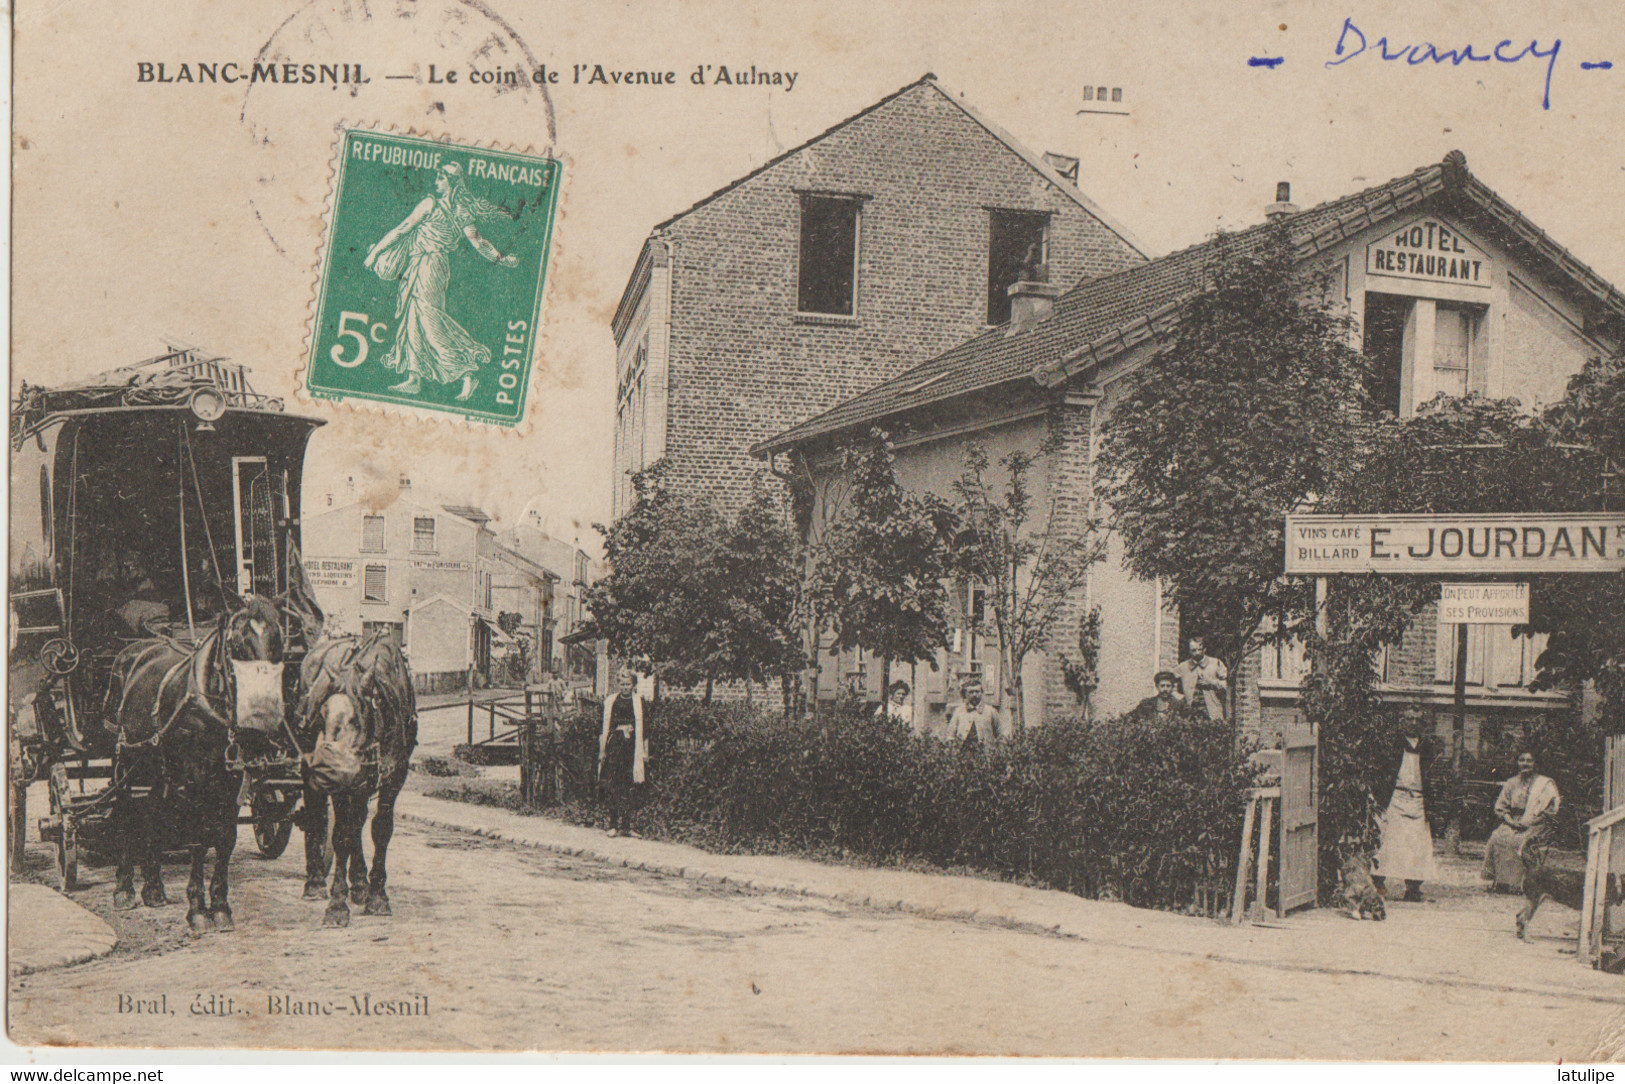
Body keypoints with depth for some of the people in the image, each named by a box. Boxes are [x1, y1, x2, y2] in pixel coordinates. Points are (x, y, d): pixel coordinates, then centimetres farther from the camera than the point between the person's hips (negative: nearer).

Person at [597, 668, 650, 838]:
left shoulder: (639, 703, 9)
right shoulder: (611, 702, 9)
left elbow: (644, 730, 10)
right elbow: (604, 728, 10)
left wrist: (645, 752, 7)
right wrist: (602, 749, 4)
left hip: (632, 748, 0)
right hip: (615, 746, 0)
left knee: (631, 788, -3)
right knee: (615, 787, -5)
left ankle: (625, 825, 1)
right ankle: (615, 825, -2)